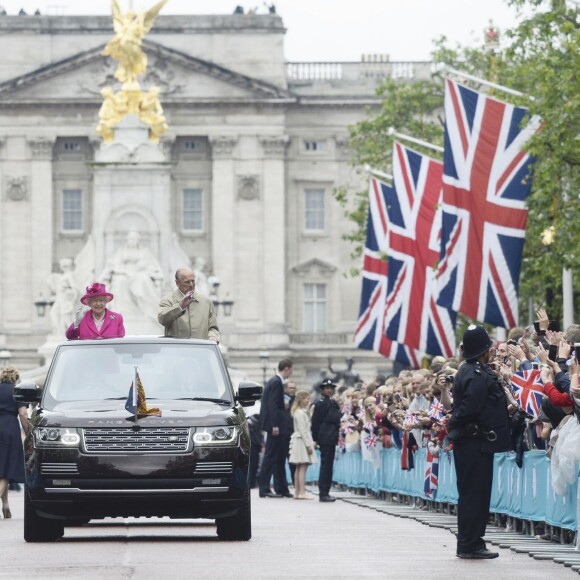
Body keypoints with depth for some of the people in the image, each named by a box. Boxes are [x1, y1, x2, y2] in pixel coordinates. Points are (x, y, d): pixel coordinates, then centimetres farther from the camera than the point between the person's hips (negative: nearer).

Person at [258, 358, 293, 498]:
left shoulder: (274, 381, 16)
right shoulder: (276, 383, -14)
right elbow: (273, 405, -20)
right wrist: (275, 425, -23)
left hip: (274, 424, 10)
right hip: (274, 423, -10)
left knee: (279, 457, 12)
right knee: (270, 456, -7)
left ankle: (282, 489, 15)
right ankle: (264, 489, -5)